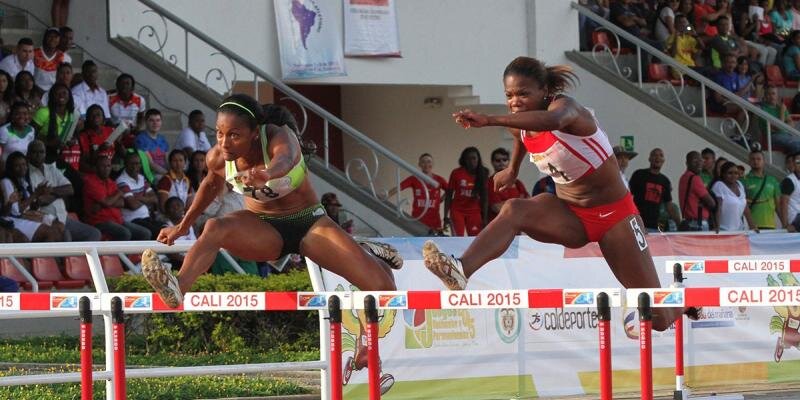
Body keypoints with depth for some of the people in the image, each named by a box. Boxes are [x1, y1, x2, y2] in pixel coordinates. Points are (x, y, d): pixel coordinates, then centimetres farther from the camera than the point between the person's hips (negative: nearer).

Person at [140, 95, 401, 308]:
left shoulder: (279, 137, -27)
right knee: (215, 228, -34)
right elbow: (211, 185, 12)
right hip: (262, 229, 2)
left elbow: (285, 159, -53)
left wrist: (267, 174, -77)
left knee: (382, 288, -12)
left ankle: (367, 255, 24)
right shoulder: (218, 158, -14)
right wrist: (183, 227, 19)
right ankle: (177, 288, -56)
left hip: (307, 222, -2)